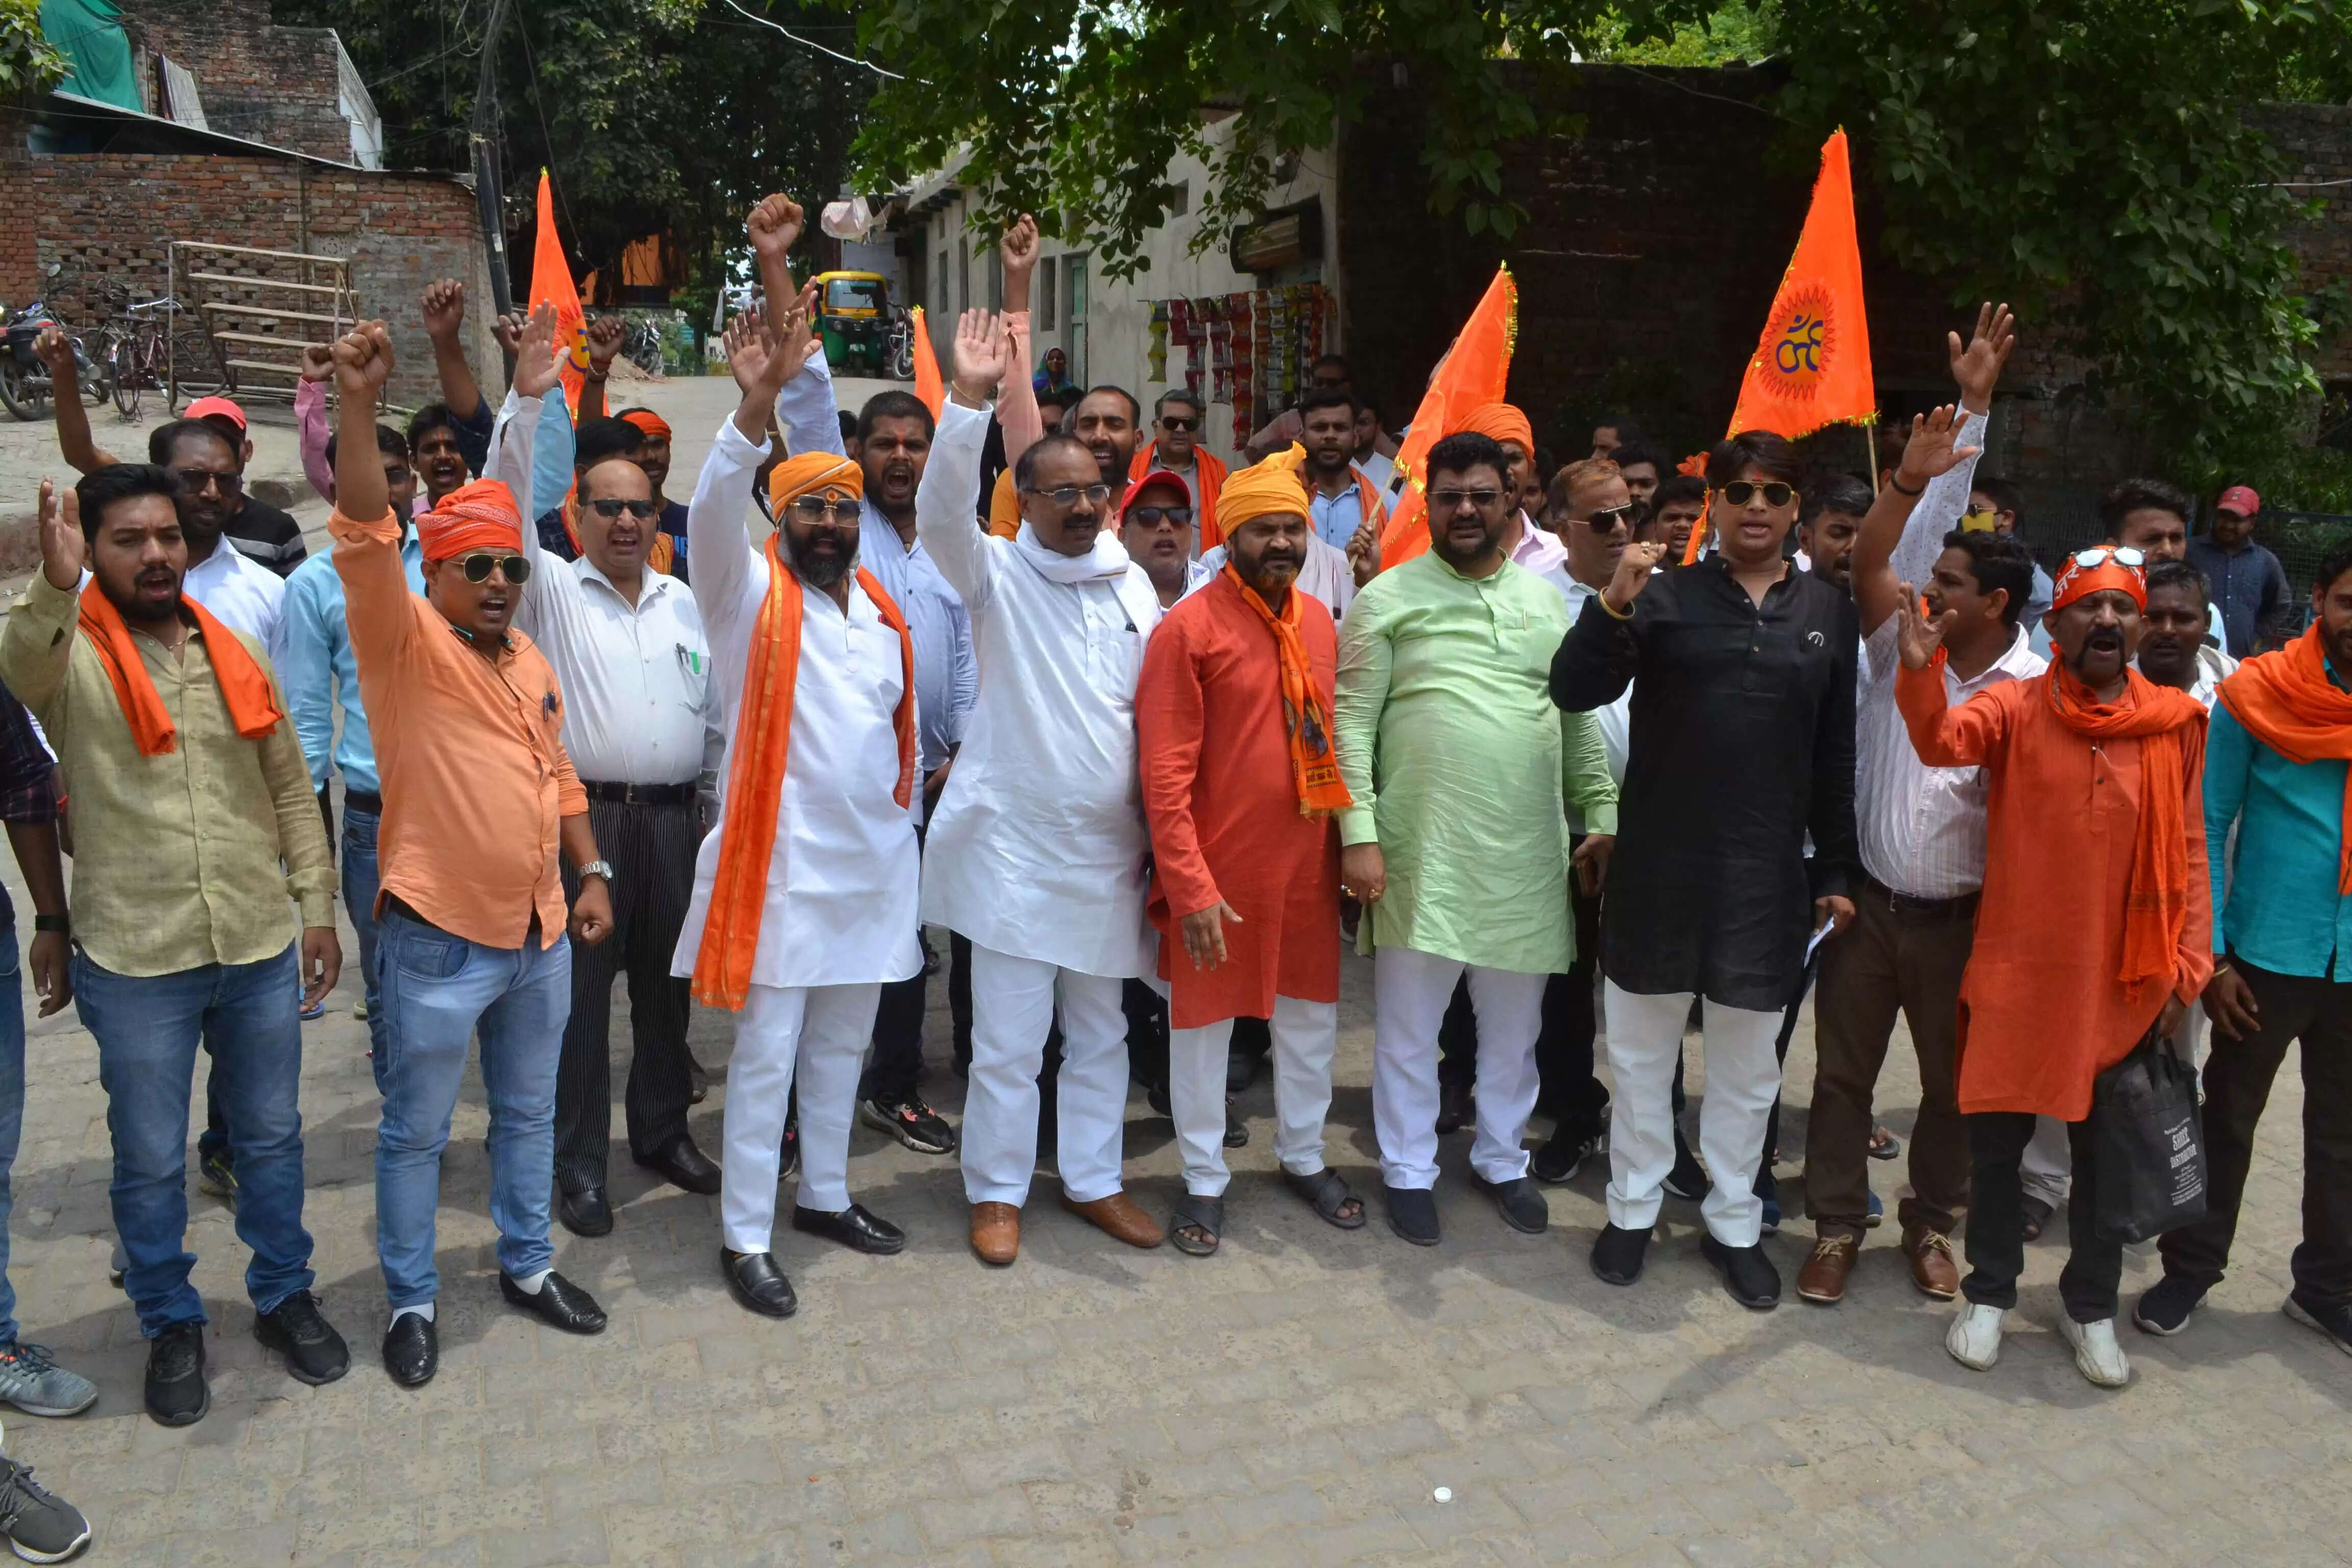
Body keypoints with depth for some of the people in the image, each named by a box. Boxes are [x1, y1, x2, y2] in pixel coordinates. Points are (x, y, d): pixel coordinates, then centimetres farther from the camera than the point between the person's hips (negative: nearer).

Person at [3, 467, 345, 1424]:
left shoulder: (236, 653, 5)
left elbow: (290, 788, 10)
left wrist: (317, 906, 7)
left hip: (261, 950, 3)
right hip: (135, 963, -3)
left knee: (271, 1138, 16)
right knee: (150, 1159, 12)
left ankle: (284, 1296, 35)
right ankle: (170, 1325, 31)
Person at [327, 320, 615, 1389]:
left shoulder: (529, 658, 11)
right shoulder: (405, 644, -10)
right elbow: (365, 541, -27)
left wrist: (591, 873, 12)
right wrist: (356, 406, -37)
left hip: (540, 931, 7)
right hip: (440, 937, -6)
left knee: (529, 1114, 19)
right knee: (417, 1130, 8)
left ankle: (528, 1266, 36)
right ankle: (411, 1301, 24)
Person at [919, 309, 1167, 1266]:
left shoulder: (1134, 585, 8)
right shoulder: (998, 575, -4)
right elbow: (940, 512, -23)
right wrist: (970, 398, -33)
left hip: (1109, 847, 5)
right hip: (1013, 847, -4)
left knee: (1100, 1034, 15)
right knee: (1007, 1041, 3)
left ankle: (1093, 1180, 30)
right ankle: (997, 1192, 20)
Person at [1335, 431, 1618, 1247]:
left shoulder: (1545, 598, 11)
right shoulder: (1387, 598, -2)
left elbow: (1581, 719, 14)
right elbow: (1352, 722, -7)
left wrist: (1604, 816, 8)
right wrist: (1359, 833, -13)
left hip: (1527, 853, 4)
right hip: (1420, 850, -4)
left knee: (1515, 1023, 16)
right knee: (1408, 1023, 8)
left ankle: (1503, 1159, 34)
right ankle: (1409, 1170, 25)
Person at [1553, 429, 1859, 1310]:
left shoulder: (1828, 612, 5)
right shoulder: (1665, 596, -3)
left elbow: (1835, 754, 8)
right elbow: (1575, 692, -13)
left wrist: (1836, 872, 7)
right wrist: (1612, 605, -28)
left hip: (1768, 872, 2)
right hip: (1659, 863, -2)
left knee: (1747, 1062, 13)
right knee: (1642, 1047, 11)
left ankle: (1733, 1224, 29)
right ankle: (1633, 1209, 27)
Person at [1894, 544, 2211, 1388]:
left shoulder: (2177, 724, 1)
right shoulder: (2016, 707, -5)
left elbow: (2188, 858, 5)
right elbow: (1944, 741, -26)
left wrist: (2185, 972, 2)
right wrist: (1920, 670, -44)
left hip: (2125, 986, 2)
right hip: (2016, 977, -1)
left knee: (2106, 1153, 14)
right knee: (1996, 1143, 9)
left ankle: (2090, 1307, 34)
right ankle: (1989, 1294, 30)